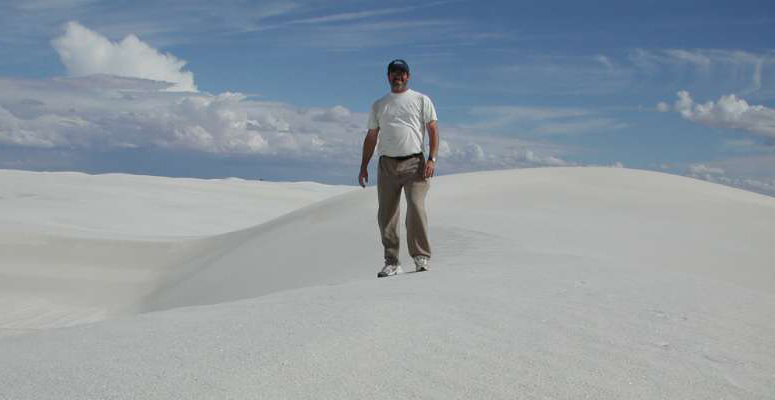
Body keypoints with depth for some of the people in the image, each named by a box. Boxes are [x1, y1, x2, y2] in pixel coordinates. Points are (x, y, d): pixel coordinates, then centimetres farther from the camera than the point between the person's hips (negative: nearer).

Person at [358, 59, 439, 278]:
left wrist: (432, 159, -10)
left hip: (414, 162, -3)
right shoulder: (378, 105, 18)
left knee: (416, 207, -17)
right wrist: (364, 167, 11)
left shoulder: (421, 100, 10)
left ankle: (421, 257, -7)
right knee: (386, 215, 2)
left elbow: (433, 130, 3)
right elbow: (371, 137, 18)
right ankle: (392, 262, 9)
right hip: (387, 164, 3)